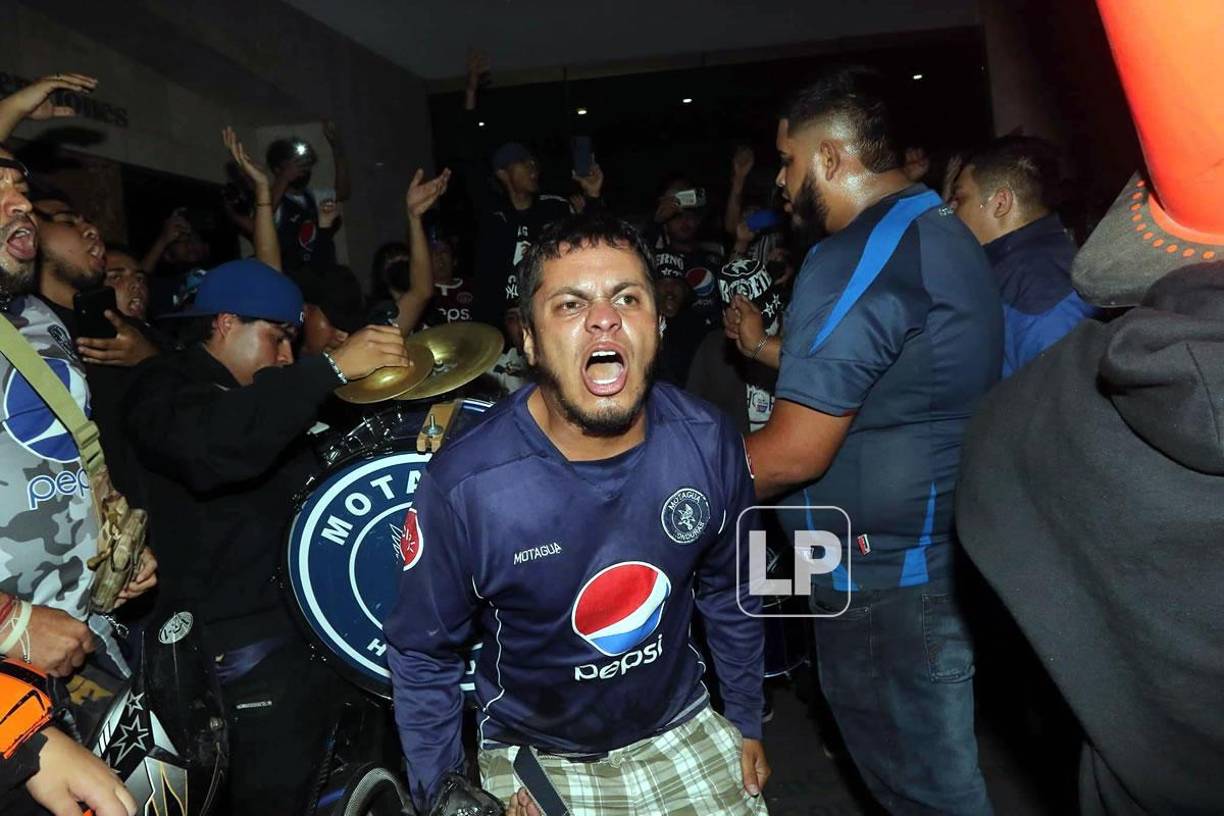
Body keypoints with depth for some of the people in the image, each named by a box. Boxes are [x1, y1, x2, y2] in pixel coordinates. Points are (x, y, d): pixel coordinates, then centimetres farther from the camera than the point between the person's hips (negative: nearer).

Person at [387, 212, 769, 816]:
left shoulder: (708, 444, -17)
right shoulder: (464, 487, -28)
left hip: (684, 731, 3)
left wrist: (747, 722, 10)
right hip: (536, 760, -2)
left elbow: (727, 592, 0)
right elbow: (422, 656, -11)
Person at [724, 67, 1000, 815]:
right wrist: (766, 347, 25)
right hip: (946, 555, 10)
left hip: (885, 577, -10)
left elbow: (793, 454, -25)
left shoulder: (856, 259, -22)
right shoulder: (939, 231, 9)